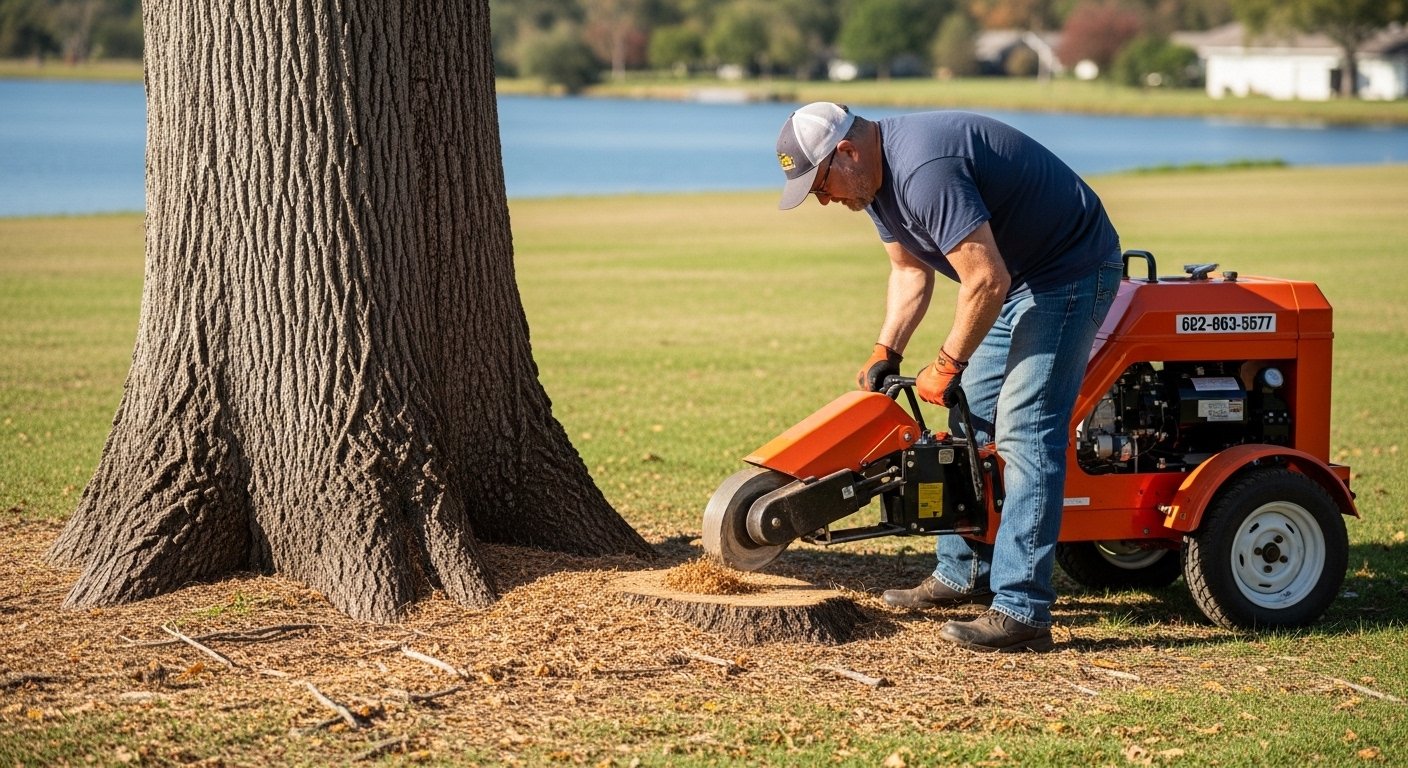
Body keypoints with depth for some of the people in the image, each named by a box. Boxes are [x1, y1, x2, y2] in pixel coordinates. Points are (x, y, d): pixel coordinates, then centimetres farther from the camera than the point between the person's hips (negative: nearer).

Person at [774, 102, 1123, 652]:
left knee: (1024, 431, -16)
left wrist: (946, 366, -18)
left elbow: (986, 282, -30)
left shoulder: (924, 171, -30)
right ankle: (963, 574, 23)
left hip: (1070, 272, -11)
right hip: (1016, 275, 11)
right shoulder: (877, 178, 4)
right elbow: (910, 270, 16)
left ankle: (1021, 612, -17)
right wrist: (885, 354, 6)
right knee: (971, 419, 13)